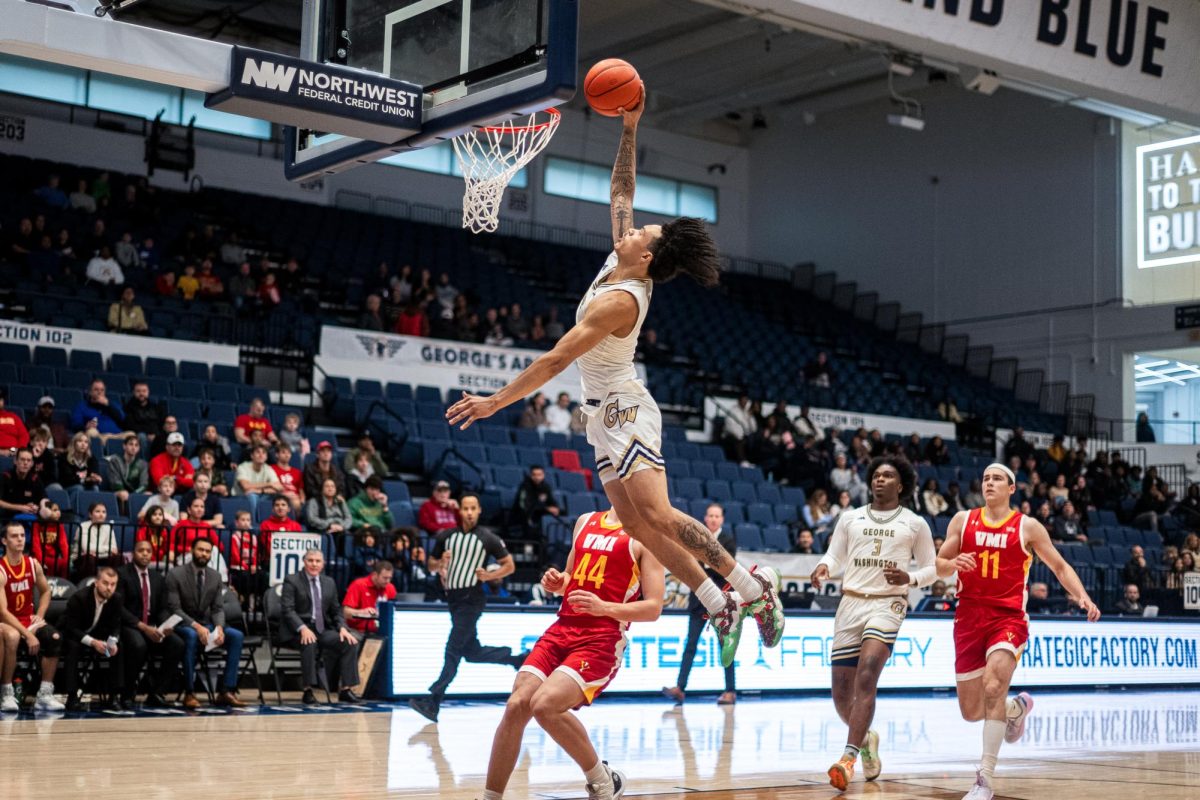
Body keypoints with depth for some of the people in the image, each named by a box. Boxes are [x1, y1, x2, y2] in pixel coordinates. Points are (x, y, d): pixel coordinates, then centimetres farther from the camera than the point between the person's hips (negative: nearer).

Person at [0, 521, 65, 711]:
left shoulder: (33, 564, -1)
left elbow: (46, 591, 18)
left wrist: (39, 616, 1)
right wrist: (28, 635, -29)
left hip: (29, 619, 6)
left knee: (55, 638, -19)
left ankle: (45, 694, -11)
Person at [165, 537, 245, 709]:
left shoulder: (215, 576, 6)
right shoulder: (175, 575, -8)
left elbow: (218, 608, 5)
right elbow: (174, 608, -13)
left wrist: (219, 627, -18)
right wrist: (196, 626, -27)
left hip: (206, 624, 5)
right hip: (183, 624, -5)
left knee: (236, 635, -20)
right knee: (192, 636, -39)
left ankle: (228, 691, -20)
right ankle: (189, 693, -32)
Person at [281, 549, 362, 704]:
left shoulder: (329, 583, 15)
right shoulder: (292, 581, 0)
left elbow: (336, 611, 16)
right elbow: (288, 610, -11)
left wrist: (343, 628, -5)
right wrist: (303, 628, -27)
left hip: (322, 630, 5)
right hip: (298, 631, -5)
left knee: (350, 642, -16)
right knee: (309, 642, -37)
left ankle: (346, 689, -13)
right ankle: (308, 690, -30)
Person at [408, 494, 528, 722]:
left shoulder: (488, 539, -4)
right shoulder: (446, 536, 9)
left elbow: (509, 565, 2)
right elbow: (431, 564, 17)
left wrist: (489, 575, -13)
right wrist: (440, 564, -5)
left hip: (471, 599, -6)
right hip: (453, 598, 6)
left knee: (453, 650, -12)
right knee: (472, 652, 11)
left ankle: (432, 702, -16)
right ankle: (515, 659, 30)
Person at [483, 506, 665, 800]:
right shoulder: (585, 522, 17)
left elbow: (654, 607, -6)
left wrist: (603, 607, -21)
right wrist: (556, 582, 6)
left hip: (602, 640, -6)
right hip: (562, 629, 6)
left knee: (545, 704, -25)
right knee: (516, 705, -11)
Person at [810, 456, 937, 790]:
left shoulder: (915, 524, 7)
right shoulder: (850, 518, 13)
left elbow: (932, 568, 10)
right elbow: (834, 556, 14)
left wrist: (909, 579, -11)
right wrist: (823, 567, -9)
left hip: (888, 604, -3)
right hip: (851, 602, 4)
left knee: (866, 677, -25)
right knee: (841, 694, 3)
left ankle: (848, 757, -28)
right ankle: (865, 738, 32)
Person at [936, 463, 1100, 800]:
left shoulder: (1027, 527, 2)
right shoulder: (962, 520, 7)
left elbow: (1060, 566, 9)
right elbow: (939, 567, 10)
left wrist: (1083, 597, -7)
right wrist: (952, 564, -13)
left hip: (1008, 617, -3)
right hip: (969, 617, 3)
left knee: (993, 686, -28)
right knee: (971, 712, 6)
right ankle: (1018, 707, 41)